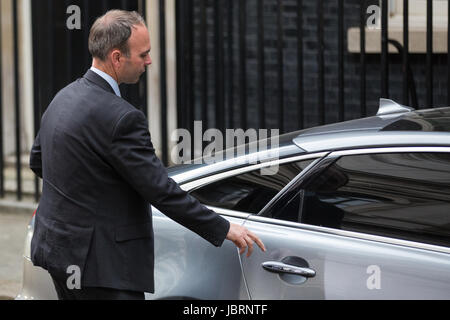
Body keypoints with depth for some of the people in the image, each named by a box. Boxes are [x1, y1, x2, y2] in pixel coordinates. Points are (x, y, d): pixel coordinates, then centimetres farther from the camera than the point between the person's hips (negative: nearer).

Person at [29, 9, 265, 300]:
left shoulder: (65, 97, 7)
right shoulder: (121, 118, -22)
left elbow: (37, 160, 20)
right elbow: (161, 190, -20)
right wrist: (224, 229, -13)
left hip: (57, 245, 10)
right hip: (99, 264, -10)